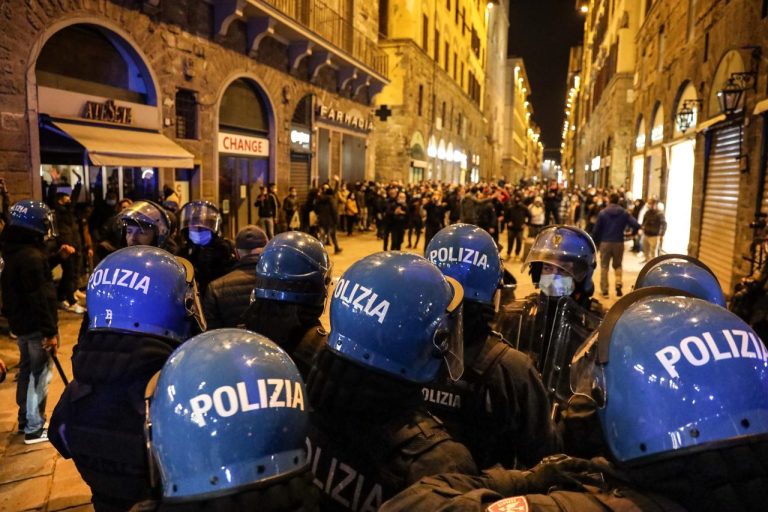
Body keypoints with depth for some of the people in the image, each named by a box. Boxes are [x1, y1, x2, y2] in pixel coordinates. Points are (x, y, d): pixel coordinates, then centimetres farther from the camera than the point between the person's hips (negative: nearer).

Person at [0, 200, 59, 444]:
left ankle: (25, 419, 33)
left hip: (20, 323, 10)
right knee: (39, 375, 0)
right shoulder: (31, 257, -22)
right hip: (35, 327, -10)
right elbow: (40, 298, -23)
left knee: (27, 371, 20)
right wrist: (50, 331, -20)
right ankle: (34, 429, 8)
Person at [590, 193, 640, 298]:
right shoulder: (624, 213, 1)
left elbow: (596, 229, -5)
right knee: (618, 265, 19)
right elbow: (636, 225, -7)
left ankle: (604, 290, 5)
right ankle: (618, 284, -2)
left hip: (605, 243, -2)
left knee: (604, 266, 7)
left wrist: (595, 242, 7)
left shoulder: (602, 213, -5)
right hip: (619, 243, 2)